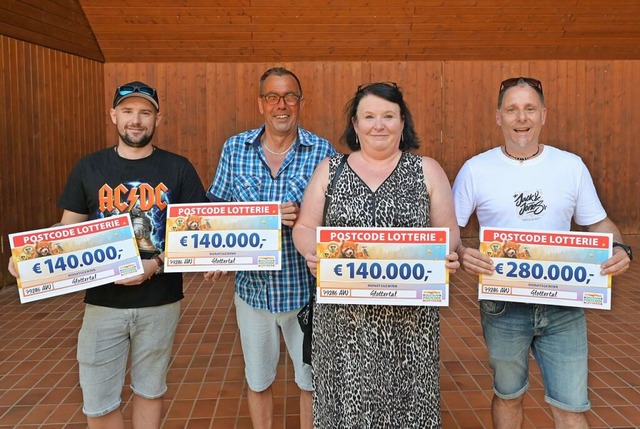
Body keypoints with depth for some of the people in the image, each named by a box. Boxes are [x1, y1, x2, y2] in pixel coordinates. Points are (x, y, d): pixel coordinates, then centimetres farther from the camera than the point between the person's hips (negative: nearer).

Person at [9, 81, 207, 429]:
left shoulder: (178, 168, -3)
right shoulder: (89, 168, 1)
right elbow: (68, 230, 5)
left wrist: (156, 265, -18)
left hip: (160, 302, 0)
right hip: (103, 302, 1)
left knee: (149, 391, 17)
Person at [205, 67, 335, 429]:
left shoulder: (322, 151, -8)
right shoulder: (235, 148, 0)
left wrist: (303, 218, -25)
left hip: (305, 288, -2)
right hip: (253, 287, 2)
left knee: (312, 379, 16)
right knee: (257, 379, 21)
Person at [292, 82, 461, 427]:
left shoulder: (427, 170, 6)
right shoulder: (330, 169, 7)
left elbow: (448, 231, 7)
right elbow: (304, 227, 7)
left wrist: (446, 256, -15)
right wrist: (312, 252, -14)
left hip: (409, 316, 0)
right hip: (344, 315, 1)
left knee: (406, 400, 8)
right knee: (347, 400, 6)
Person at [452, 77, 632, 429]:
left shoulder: (571, 166, 1)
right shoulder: (476, 169, -5)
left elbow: (599, 223, 9)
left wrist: (619, 249, -12)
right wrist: (460, 253, -23)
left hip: (564, 307, 1)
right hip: (503, 307, -1)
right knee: (508, 395, 18)